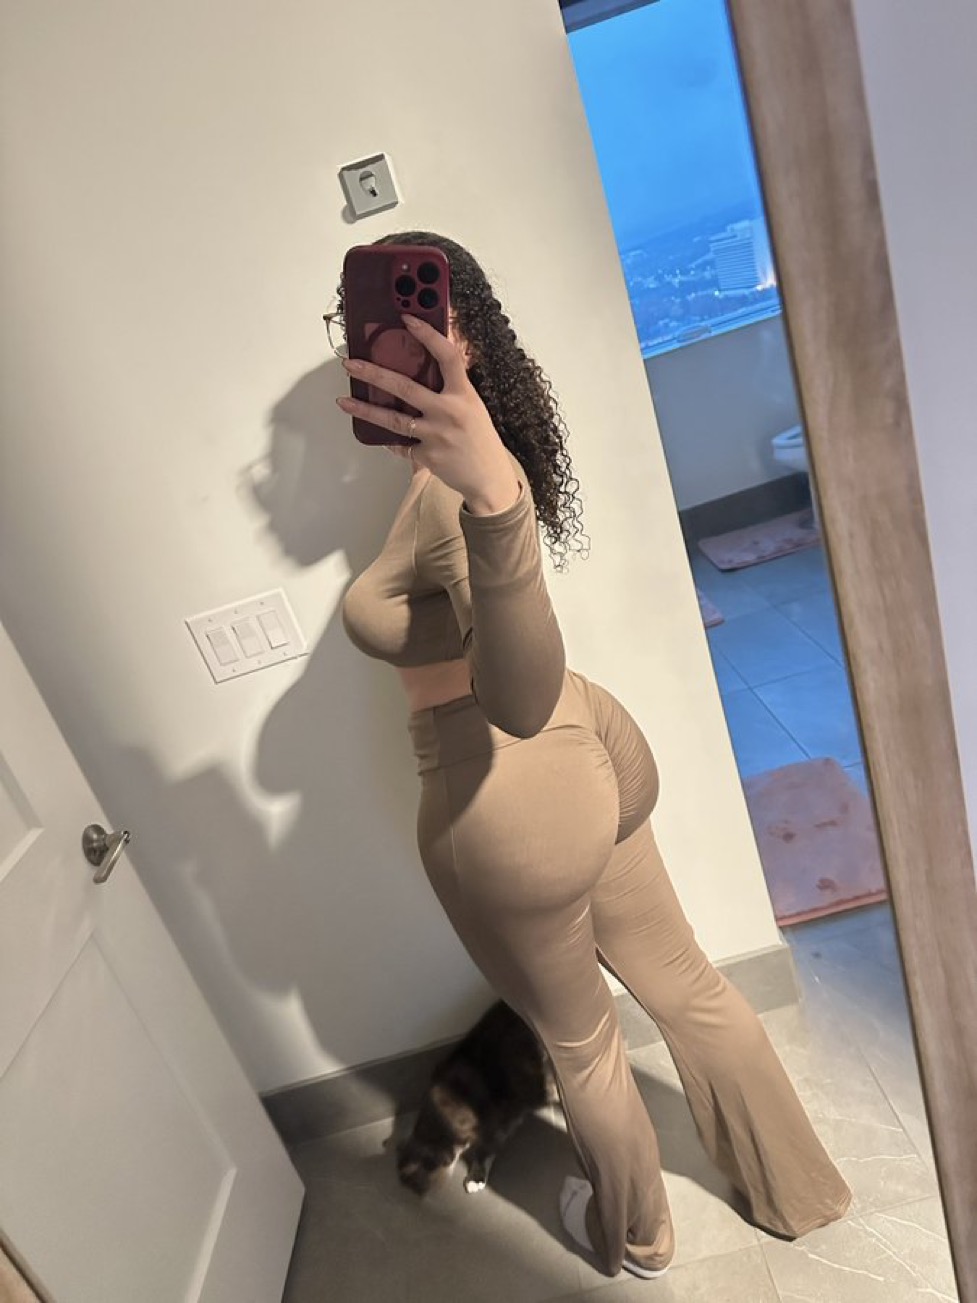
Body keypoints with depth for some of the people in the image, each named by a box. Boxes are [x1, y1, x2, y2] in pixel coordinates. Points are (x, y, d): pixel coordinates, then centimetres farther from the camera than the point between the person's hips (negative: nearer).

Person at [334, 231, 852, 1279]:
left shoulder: (445, 489, -26)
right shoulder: (481, 446, 4)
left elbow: (522, 699, -43)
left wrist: (496, 502, -57)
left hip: (509, 808, -8)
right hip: (595, 752, 9)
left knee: (578, 1042, 21)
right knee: (684, 986, 26)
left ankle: (634, 1240, 54)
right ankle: (795, 1189, 53)